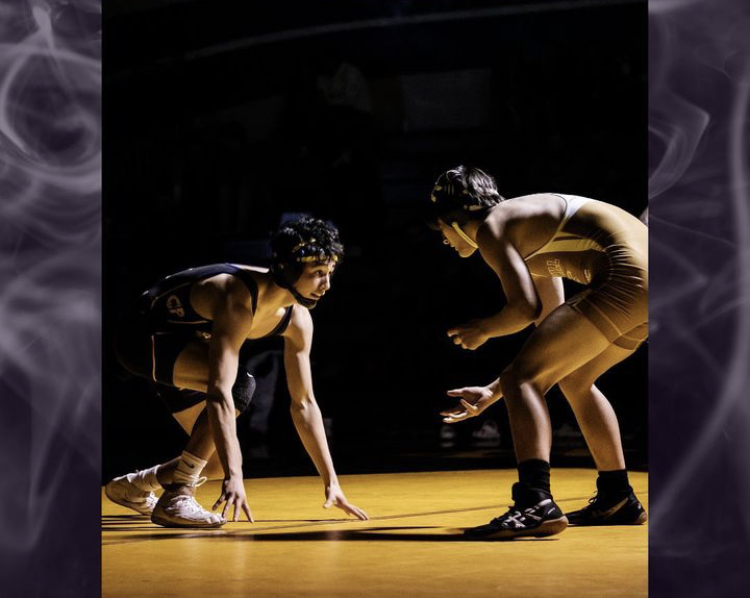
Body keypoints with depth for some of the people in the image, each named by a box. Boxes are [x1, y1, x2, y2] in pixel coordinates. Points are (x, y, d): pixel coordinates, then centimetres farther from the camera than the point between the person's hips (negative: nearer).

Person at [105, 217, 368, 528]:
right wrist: (234, 476, -51)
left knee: (218, 462, 3)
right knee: (238, 384, -32)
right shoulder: (239, 301, -36)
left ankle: (132, 487, 27)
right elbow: (220, 393, -44)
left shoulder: (298, 320, -11)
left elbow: (304, 403, -3)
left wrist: (330, 481, -6)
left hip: (183, 344, 9)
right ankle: (176, 498, -25)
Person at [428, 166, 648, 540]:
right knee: (574, 379, 28)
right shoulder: (529, 234, 28)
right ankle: (617, 499, 34)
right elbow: (554, 323, 29)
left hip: (626, 278, -10)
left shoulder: (491, 227, 0)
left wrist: (482, 330, 9)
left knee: (521, 379, -10)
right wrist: (494, 391, 30)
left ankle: (536, 503, -27)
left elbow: (526, 308, -12)